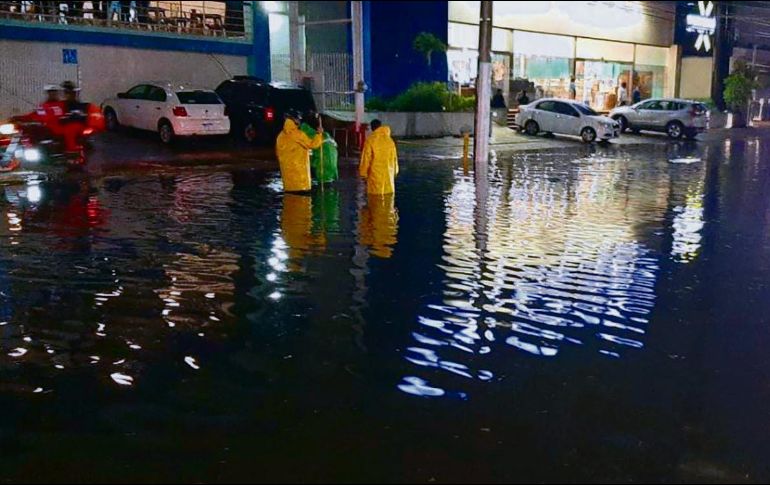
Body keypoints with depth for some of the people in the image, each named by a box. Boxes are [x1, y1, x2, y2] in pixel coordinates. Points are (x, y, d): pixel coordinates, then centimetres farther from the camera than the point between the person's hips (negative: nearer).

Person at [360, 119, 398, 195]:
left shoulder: (370, 140, -10)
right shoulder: (390, 140, 5)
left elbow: (366, 158, -8)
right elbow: (394, 157, 11)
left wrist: (363, 173, 2)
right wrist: (395, 171, 22)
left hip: (375, 174, -4)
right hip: (388, 174, 5)